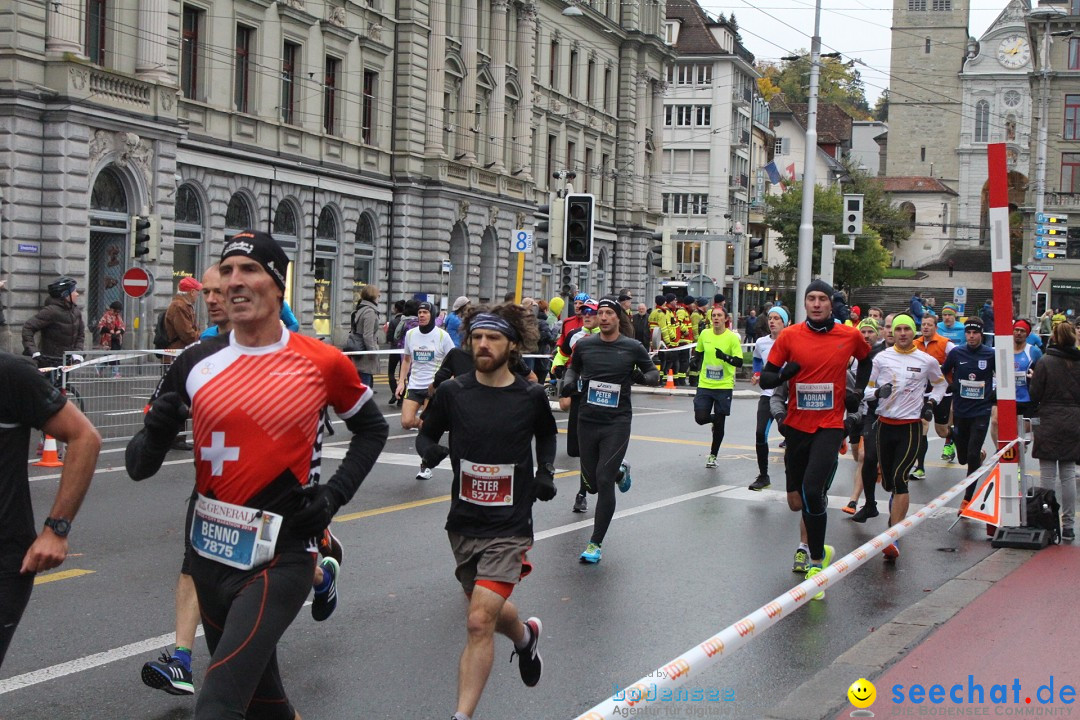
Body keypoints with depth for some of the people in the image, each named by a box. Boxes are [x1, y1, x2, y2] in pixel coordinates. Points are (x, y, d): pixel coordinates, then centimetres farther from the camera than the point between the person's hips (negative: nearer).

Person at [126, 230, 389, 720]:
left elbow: (372, 429, 13)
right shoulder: (196, 363, 1)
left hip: (280, 557, -4)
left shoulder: (323, 363, -6)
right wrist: (156, 432, -17)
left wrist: (335, 493, -1)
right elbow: (139, 466, 5)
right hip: (210, 552, 4)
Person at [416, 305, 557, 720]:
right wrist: (429, 449, -15)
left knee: (479, 622, -16)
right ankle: (526, 636, 55)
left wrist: (546, 471, 0)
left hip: (510, 527, -3)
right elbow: (426, 435, 7)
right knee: (489, 612, 20)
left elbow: (547, 435, 16)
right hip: (463, 524, 3)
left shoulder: (531, 397, -4)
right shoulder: (452, 392, -4)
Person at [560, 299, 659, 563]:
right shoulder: (584, 345, 4)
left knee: (604, 481, -12)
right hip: (587, 420, 3)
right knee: (592, 483, 10)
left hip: (617, 422, -3)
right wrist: (568, 386, 3)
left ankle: (596, 543, -2)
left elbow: (654, 373, 8)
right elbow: (573, 368, 23)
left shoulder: (632, 348, -3)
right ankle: (620, 472, 46)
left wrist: (643, 376, -14)